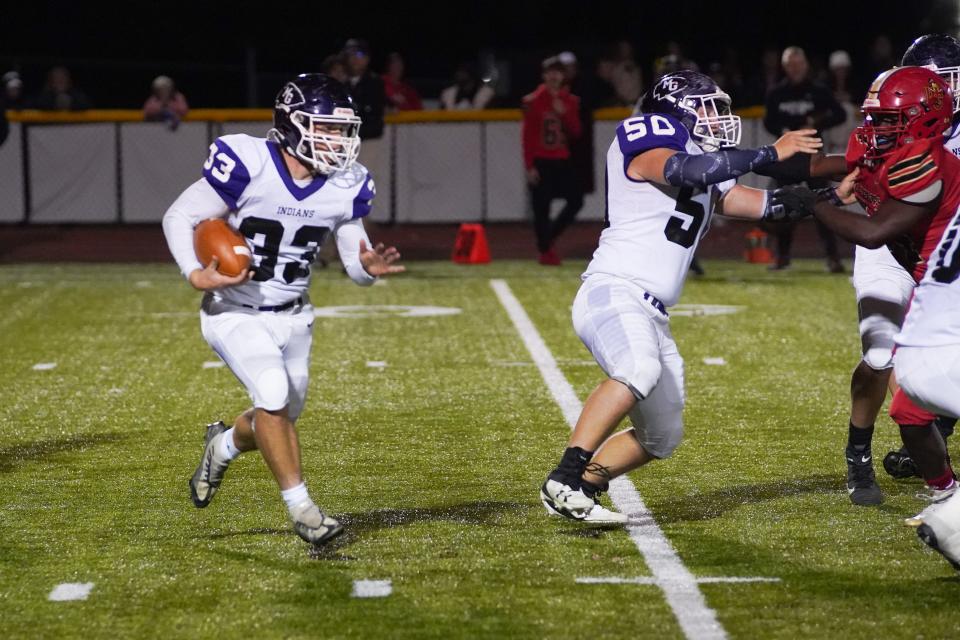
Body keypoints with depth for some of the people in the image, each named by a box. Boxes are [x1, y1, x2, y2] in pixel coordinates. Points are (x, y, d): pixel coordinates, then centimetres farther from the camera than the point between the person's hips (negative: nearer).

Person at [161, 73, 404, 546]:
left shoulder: (345, 187, -7)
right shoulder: (247, 166, -23)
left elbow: (354, 262, 1)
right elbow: (179, 217, -14)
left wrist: (368, 266, -24)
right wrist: (196, 274, -29)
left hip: (291, 317, 6)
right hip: (234, 312, -5)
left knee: (279, 418, 13)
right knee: (274, 394, -24)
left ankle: (223, 446, 47)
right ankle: (301, 509, -12)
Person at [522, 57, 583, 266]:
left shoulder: (571, 102, 8)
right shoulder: (533, 101, -4)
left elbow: (575, 133, 4)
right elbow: (527, 136, -6)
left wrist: (564, 114, -13)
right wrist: (529, 167, -11)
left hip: (562, 161, 4)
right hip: (540, 162, -4)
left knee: (576, 200, -4)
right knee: (541, 208, -4)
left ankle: (549, 238, 15)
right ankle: (545, 251, 9)